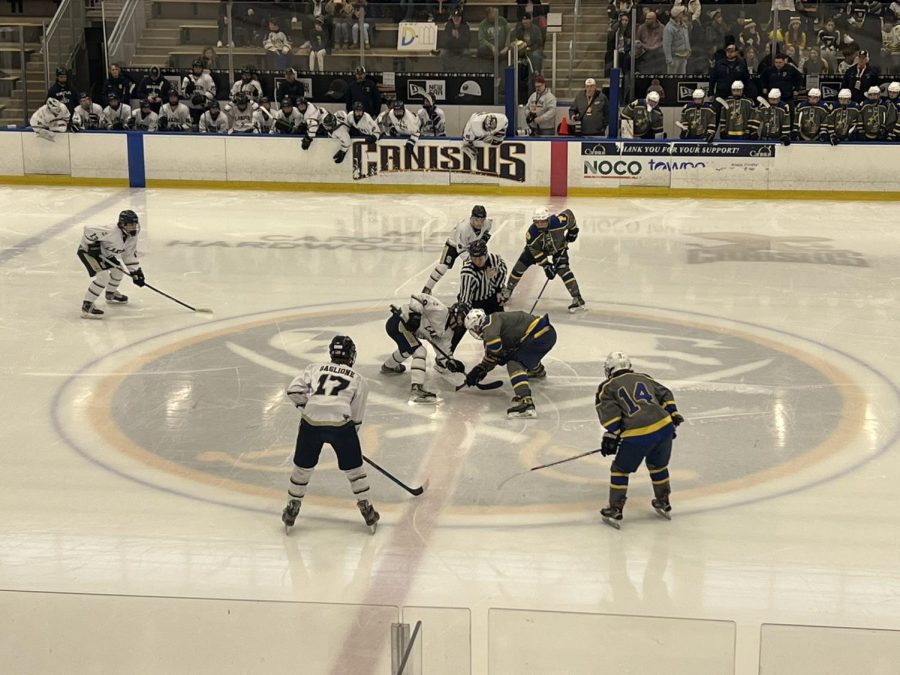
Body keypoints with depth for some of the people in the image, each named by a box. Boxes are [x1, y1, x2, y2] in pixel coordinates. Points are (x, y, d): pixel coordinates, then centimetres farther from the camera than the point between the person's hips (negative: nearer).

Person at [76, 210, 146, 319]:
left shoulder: (132, 237, -7)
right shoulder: (112, 233, -35)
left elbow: (130, 255, 5)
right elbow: (88, 230, -33)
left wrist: (136, 272, 0)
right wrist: (93, 246, -27)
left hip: (104, 253, 9)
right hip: (86, 251, -9)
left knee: (118, 270, 16)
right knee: (103, 275, -23)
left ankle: (111, 295, 44)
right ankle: (86, 306, -22)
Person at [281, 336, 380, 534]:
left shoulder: (314, 369, 22)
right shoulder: (358, 379, 19)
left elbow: (294, 390, 8)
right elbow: (356, 418, 18)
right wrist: (350, 439, 31)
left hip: (311, 422, 1)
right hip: (340, 422, -1)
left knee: (303, 467, 19)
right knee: (354, 468, 16)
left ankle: (292, 510, 27)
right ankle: (367, 511, 22)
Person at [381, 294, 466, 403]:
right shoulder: (440, 311, -17)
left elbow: (444, 352, 8)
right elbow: (417, 297, -21)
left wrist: (450, 362, -10)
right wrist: (415, 314, -30)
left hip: (405, 325, 10)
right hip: (398, 321, -10)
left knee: (406, 348, 36)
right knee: (419, 351, -20)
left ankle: (388, 366, 64)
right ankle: (416, 390, -29)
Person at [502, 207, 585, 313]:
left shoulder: (559, 222, -40)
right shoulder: (531, 233, -36)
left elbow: (569, 214, -18)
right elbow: (536, 251, -24)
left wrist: (573, 230, -7)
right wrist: (546, 265, -28)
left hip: (558, 247, -1)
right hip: (537, 247, 1)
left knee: (563, 269, -20)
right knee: (520, 265, -2)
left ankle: (578, 299, -17)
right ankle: (508, 291, 21)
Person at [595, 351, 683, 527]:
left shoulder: (607, 388, 10)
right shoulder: (645, 379, 24)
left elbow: (610, 412, -3)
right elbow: (665, 395, 20)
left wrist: (611, 436, -3)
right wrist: (673, 416, 21)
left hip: (638, 436, -5)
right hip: (664, 427, 5)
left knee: (620, 469, 14)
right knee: (658, 466, 29)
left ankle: (615, 511, 17)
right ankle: (663, 503, 40)